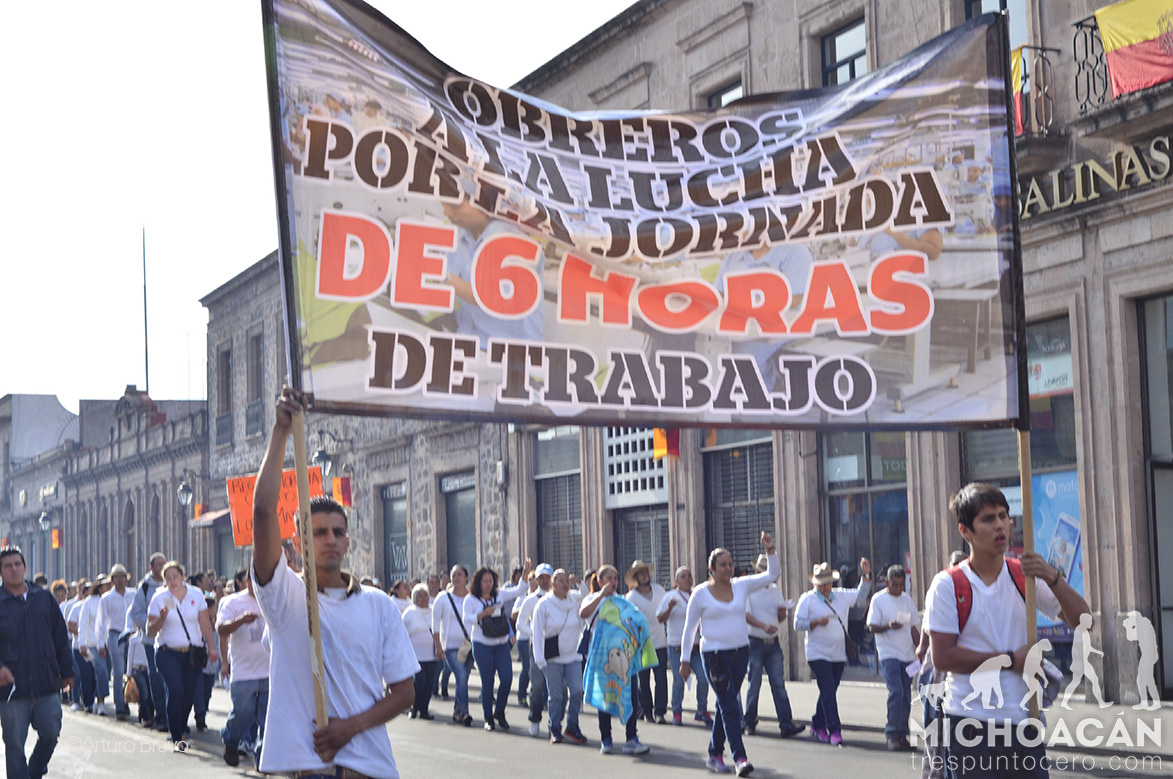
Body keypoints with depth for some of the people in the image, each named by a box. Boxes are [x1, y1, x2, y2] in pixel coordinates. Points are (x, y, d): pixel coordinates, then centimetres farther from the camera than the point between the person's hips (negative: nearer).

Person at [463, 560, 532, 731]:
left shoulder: (500, 594, 9)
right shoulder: (471, 599, -1)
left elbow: (519, 590, 9)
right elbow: (467, 620, -11)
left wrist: (526, 573, -4)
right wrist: (484, 614, -24)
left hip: (501, 644, 3)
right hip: (482, 645, -3)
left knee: (507, 678, -7)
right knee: (487, 681, 0)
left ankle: (499, 712, 12)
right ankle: (488, 718, 11)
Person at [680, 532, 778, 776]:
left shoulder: (741, 586, 6)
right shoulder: (701, 593, -4)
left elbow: (773, 574, 6)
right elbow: (689, 629, 1)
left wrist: (770, 550, -9)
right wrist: (685, 660, 0)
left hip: (740, 653, 4)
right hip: (714, 655, -4)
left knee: (725, 706, 12)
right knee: (730, 707, -11)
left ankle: (715, 754, 23)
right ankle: (740, 758, -12)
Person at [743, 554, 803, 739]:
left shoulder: (775, 590, 14)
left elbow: (781, 617, 18)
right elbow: (746, 615, -13)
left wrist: (782, 612, -6)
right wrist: (764, 626, -28)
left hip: (773, 643, 4)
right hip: (755, 643, -4)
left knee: (779, 684, -4)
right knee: (754, 685, 1)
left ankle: (786, 725, -9)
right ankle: (750, 724, 13)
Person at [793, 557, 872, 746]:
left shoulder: (842, 595, 10)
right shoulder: (807, 599, -3)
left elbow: (861, 595, 19)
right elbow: (798, 624, -4)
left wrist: (865, 575, 6)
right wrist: (816, 622, -19)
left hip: (839, 654, 5)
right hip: (818, 654, -5)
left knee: (828, 692, 11)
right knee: (828, 692, -12)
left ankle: (818, 726, 26)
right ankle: (834, 731, -12)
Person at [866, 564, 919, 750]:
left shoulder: (907, 599, 12)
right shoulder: (879, 600, -2)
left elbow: (913, 628, 18)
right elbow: (872, 627, -4)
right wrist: (888, 626, -22)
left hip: (907, 655, 5)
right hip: (888, 653, -5)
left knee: (906, 696, 4)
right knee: (896, 692, -16)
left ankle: (902, 735, 12)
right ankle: (892, 735, -10)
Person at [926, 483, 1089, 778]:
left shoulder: (1026, 576, 7)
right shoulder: (948, 585, -4)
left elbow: (1082, 620, 0)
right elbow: (943, 657, -10)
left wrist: (1053, 579, -15)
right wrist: (1010, 660, -11)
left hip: (1023, 720, 4)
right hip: (971, 726, -3)